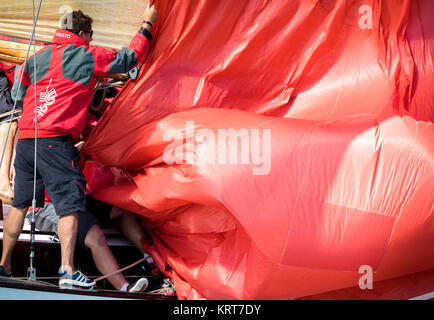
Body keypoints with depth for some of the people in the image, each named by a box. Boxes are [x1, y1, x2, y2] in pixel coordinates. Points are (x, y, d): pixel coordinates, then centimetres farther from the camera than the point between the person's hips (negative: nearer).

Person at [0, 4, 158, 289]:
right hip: (56, 141, -6)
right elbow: (128, 58, 11)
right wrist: (147, 25, 22)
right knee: (69, 204, -5)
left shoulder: (37, 58, 18)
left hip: (25, 139, 7)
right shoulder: (88, 56, 3)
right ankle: (67, 271, -12)